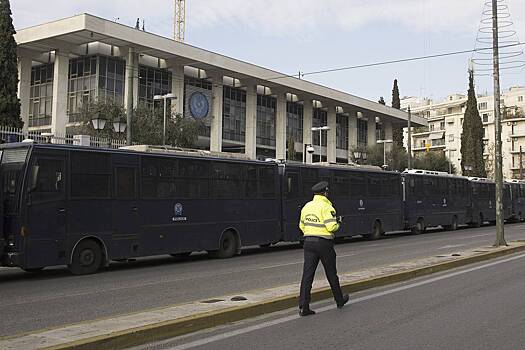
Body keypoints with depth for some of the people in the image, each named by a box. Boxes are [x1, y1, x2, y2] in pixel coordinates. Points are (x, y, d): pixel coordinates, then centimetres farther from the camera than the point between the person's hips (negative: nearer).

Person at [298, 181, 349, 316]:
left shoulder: (307, 206, 10)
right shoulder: (326, 207, -12)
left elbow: (302, 225, 16)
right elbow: (331, 226, -20)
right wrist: (337, 223, 1)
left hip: (309, 243, 5)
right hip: (324, 243, -5)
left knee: (307, 274, 0)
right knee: (331, 273, 12)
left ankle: (303, 306, -7)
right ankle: (339, 300, 29)